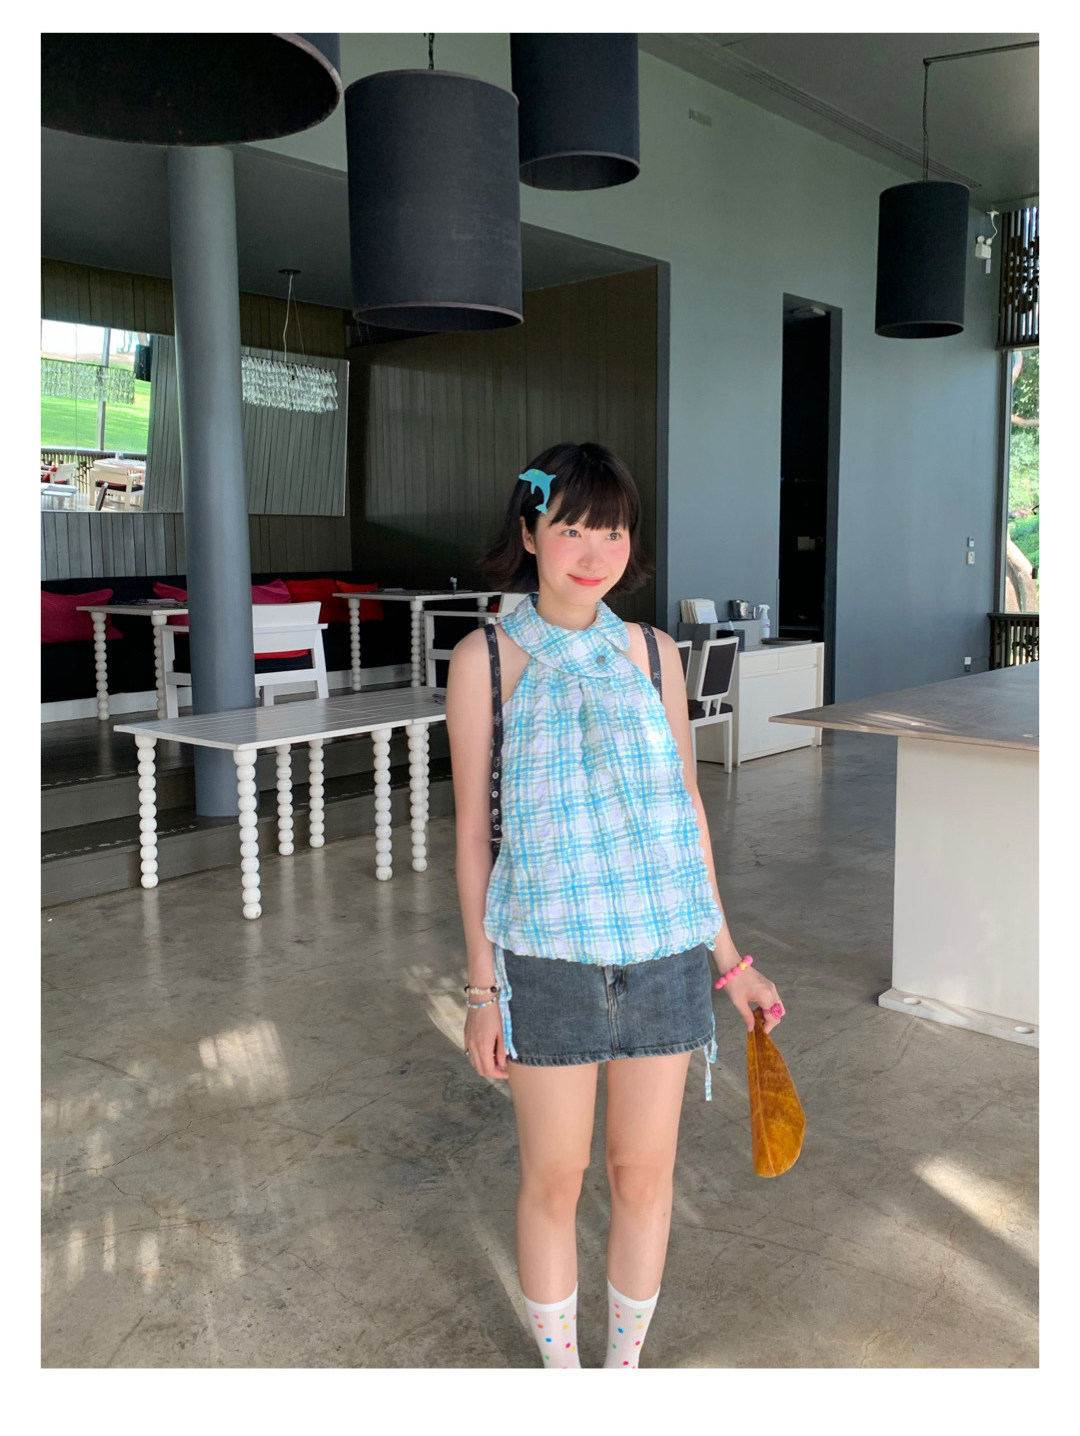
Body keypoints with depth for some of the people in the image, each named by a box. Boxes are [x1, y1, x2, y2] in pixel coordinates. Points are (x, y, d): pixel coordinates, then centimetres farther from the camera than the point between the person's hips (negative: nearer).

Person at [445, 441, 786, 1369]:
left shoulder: (654, 655, 2)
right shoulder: (486, 660, -5)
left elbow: (685, 809, 9)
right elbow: (474, 832, -2)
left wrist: (730, 959, 11)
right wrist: (481, 986, -2)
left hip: (663, 952, 3)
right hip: (548, 959, -2)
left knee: (645, 1173, 15)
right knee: (553, 1180, 12)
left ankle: (627, 1360, 40)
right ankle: (558, 1364, 37)